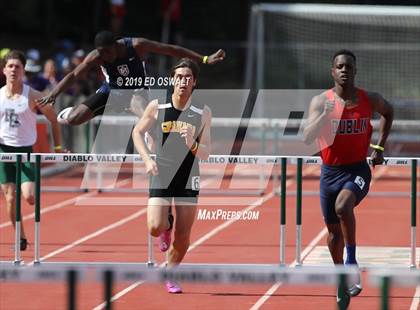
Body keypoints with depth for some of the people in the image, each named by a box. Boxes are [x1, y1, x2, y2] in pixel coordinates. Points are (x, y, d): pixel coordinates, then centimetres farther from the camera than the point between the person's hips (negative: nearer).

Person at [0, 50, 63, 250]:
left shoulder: (33, 96, -7)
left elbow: (53, 120, 1)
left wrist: (58, 147, -1)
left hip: (25, 150, -2)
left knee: (29, 197, -15)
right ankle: (20, 237, 12)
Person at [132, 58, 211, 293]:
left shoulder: (203, 113, -3)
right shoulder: (156, 107, -5)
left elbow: (206, 153, -1)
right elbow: (138, 132, 7)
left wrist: (192, 145, -23)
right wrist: (147, 159, -7)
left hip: (188, 179, 1)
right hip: (160, 176, -1)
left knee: (183, 237, 1)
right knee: (155, 228, -15)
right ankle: (166, 224, 23)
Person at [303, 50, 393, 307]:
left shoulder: (370, 100, -3)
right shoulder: (321, 101, -7)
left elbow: (389, 112, 20)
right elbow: (307, 138, -18)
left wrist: (380, 147, 14)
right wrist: (325, 114, -33)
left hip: (358, 170, -2)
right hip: (330, 171, 2)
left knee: (343, 206, -33)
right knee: (334, 230, 13)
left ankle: (352, 261, -19)